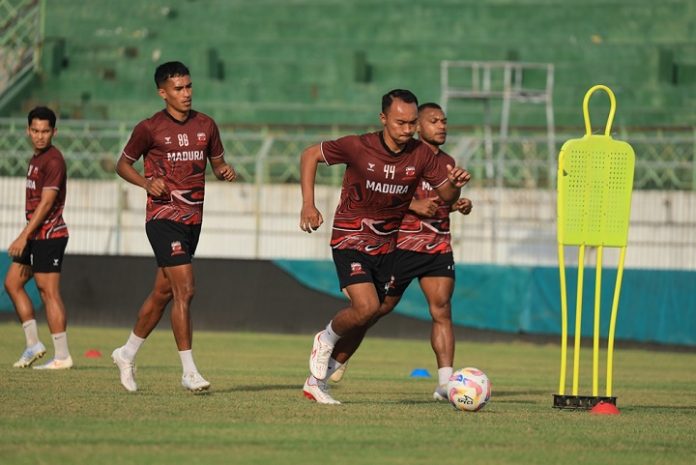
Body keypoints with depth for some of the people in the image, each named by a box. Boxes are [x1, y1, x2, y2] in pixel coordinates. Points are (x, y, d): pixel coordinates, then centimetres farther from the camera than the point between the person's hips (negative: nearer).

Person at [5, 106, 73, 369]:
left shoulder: (53, 161, -14)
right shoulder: (36, 158, 16)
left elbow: (46, 202, -19)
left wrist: (24, 237, -21)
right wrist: (26, 237, 22)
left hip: (48, 235, -10)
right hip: (36, 236, 10)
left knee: (48, 292, -8)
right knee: (12, 283, 12)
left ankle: (62, 356, -6)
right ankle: (33, 344, 16)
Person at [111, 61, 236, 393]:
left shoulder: (205, 125, 9)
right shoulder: (150, 128, -5)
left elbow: (217, 163, 19)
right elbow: (123, 165, 5)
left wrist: (225, 172, -5)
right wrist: (147, 182, -13)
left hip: (193, 218, 6)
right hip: (163, 217, -6)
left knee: (163, 292, 14)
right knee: (184, 290, -15)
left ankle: (127, 354, 31)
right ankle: (189, 372, -13)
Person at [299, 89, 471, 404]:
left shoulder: (421, 155, -7)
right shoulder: (357, 147, -16)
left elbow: (447, 196, 0)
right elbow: (311, 155, -3)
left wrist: (455, 183, -24)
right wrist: (308, 205, -11)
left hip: (386, 245, 5)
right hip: (350, 239, -5)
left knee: (367, 316, 6)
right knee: (366, 307, -24)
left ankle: (316, 380, 24)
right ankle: (326, 340, 8)